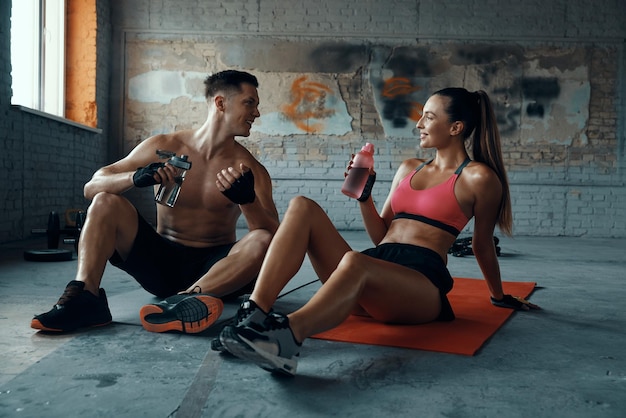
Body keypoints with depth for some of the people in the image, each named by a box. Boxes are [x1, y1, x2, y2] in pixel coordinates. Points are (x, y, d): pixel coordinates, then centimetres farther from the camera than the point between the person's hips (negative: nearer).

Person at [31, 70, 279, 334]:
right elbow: (92, 186, -5)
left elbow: (273, 233, -16)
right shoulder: (164, 148, -2)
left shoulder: (249, 169, -5)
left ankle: (188, 298, -48)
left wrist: (246, 199, -36)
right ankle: (84, 298, -31)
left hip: (215, 266, -1)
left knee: (263, 241, -29)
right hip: (161, 262, 1)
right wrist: (135, 177, -26)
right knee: (104, 201, -14)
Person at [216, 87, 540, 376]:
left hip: (422, 279, -6)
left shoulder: (478, 177, 4)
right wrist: (364, 195, 9)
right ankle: (254, 315, -34)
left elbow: (482, 245, 15)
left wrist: (500, 296, 24)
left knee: (355, 261, -40)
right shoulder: (408, 169, 23)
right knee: (302, 207, -16)